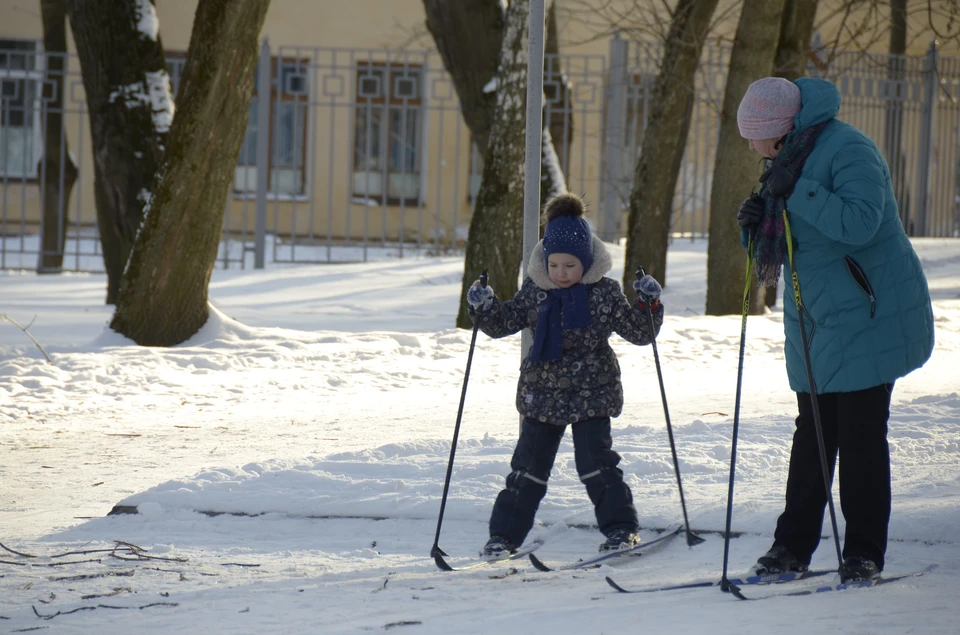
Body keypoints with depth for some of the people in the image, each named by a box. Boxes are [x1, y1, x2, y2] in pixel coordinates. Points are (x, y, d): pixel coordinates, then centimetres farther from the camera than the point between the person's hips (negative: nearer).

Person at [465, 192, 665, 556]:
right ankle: (505, 533, 13)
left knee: (595, 461, -9)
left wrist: (648, 304, -19)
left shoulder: (604, 293, -6)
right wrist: (484, 308, -11)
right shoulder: (535, 291, 0)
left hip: (591, 393, -3)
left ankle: (621, 528, 2)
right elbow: (505, 322, 8)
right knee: (529, 464, 6)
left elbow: (639, 332, -2)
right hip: (543, 392, 3)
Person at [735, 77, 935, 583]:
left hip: (868, 315, -8)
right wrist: (757, 227, -3)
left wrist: (797, 193, -31)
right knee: (812, 432, 9)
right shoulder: (788, 160, 11)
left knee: (861, 434, -5)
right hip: (816, 322, 8)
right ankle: (793, 545, 12)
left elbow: (858, 224, -30)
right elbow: (781, 248, 18)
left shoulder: (848, 151, -16)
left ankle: (865, 550, 2)